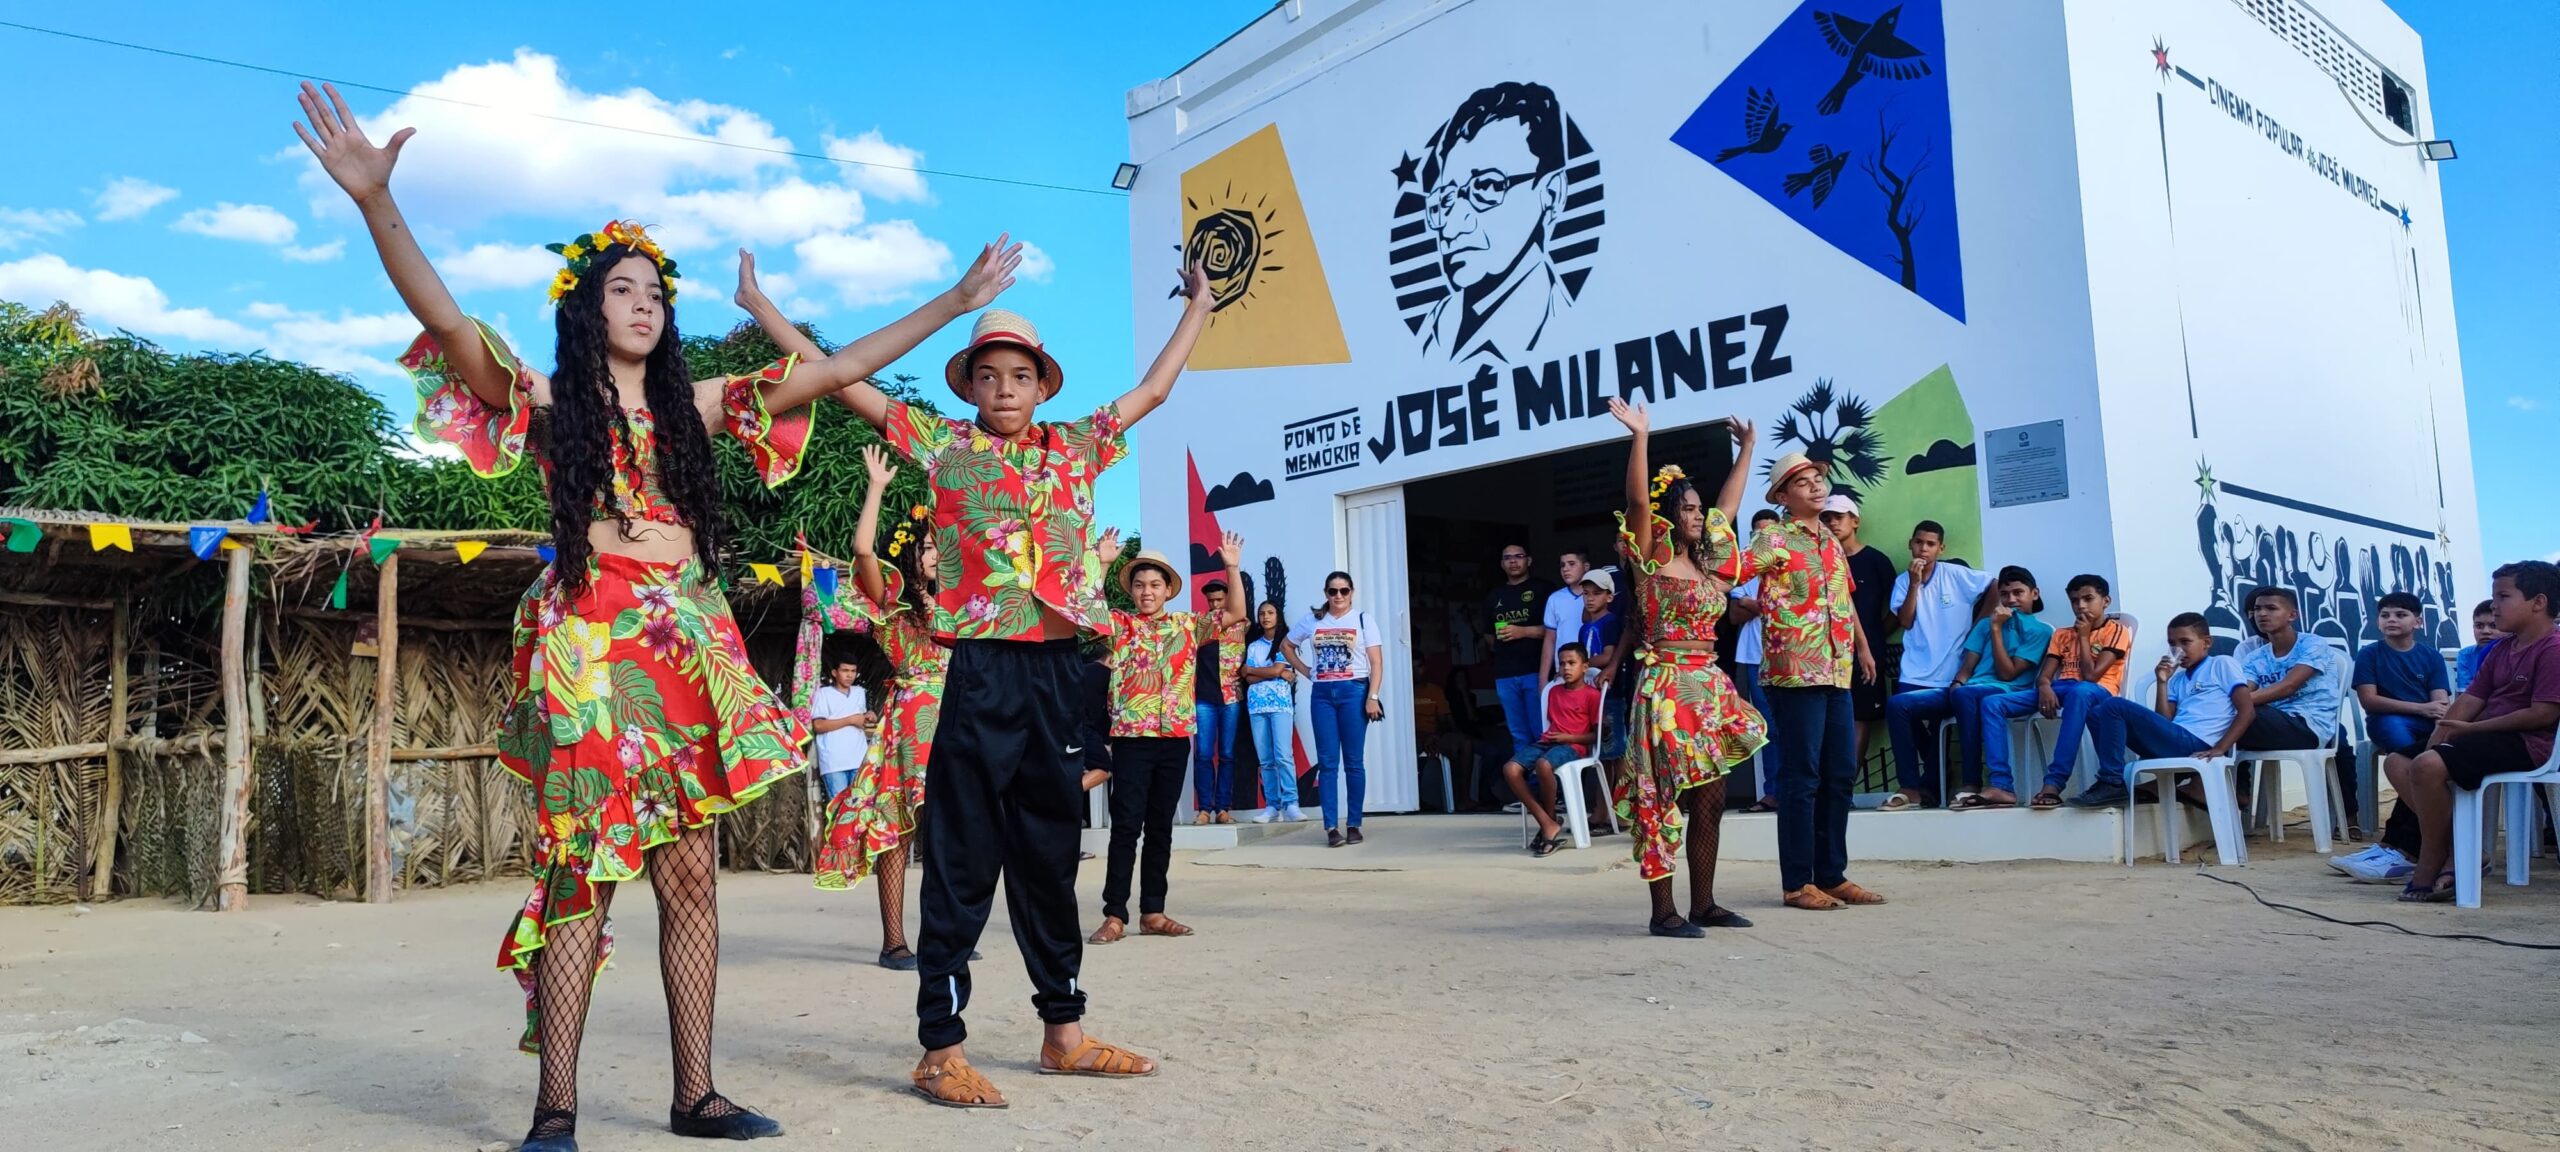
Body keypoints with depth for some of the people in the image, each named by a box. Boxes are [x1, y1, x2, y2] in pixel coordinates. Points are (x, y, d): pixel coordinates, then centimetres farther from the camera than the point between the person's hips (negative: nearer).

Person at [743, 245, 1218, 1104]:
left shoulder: (1075, 449, 14)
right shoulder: (941, 444, 4)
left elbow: (1152, 391, 26)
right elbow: (840, 375, 4)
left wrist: (1198, 308, 32)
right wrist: (760, 306, 4)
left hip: (1056, 673, 4)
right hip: (977, 671, -4)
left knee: (1049, 860, 13)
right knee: (963, 864, -1)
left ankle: (1064, 1033, 23)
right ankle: (942, 1049, 6)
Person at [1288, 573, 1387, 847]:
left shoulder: (1362, 620, 2)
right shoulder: (1313, 620, 9)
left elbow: (1376, 663, -2)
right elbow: (1288, 645, 22)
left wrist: (1372, 697, -11)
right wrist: (1306, 671, 9)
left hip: (1353, 691, -2)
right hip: (1321, 693, 2)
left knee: (1354, 761, 1)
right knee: (1327, 763, -1)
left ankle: (1353, 825, 7)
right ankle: (1331, 827, -1)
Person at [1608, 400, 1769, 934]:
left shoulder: (1703, 561, 15)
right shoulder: (1652, 558, -5)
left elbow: (1728, 506, 28)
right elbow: (1638, 501, -21)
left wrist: (1747, 449, 33)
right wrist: (1640, 436, -25)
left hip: (1709, 687, 8)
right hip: (1670, 688, -8)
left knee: (1710, 799, 10)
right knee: (1665, 799, -5)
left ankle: (1704, 903, 19)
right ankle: (1663, 910, -1)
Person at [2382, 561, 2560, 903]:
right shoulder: (2500, 650, 17)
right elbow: (2471, 699, 12)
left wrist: (2471, 728, -15)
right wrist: (2440, 733, -5)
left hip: (2524, 744, -10)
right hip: (2488, 736, 10)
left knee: (2428, 766, -30)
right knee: (2397, 763, 2)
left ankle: (2429, 868, -16)